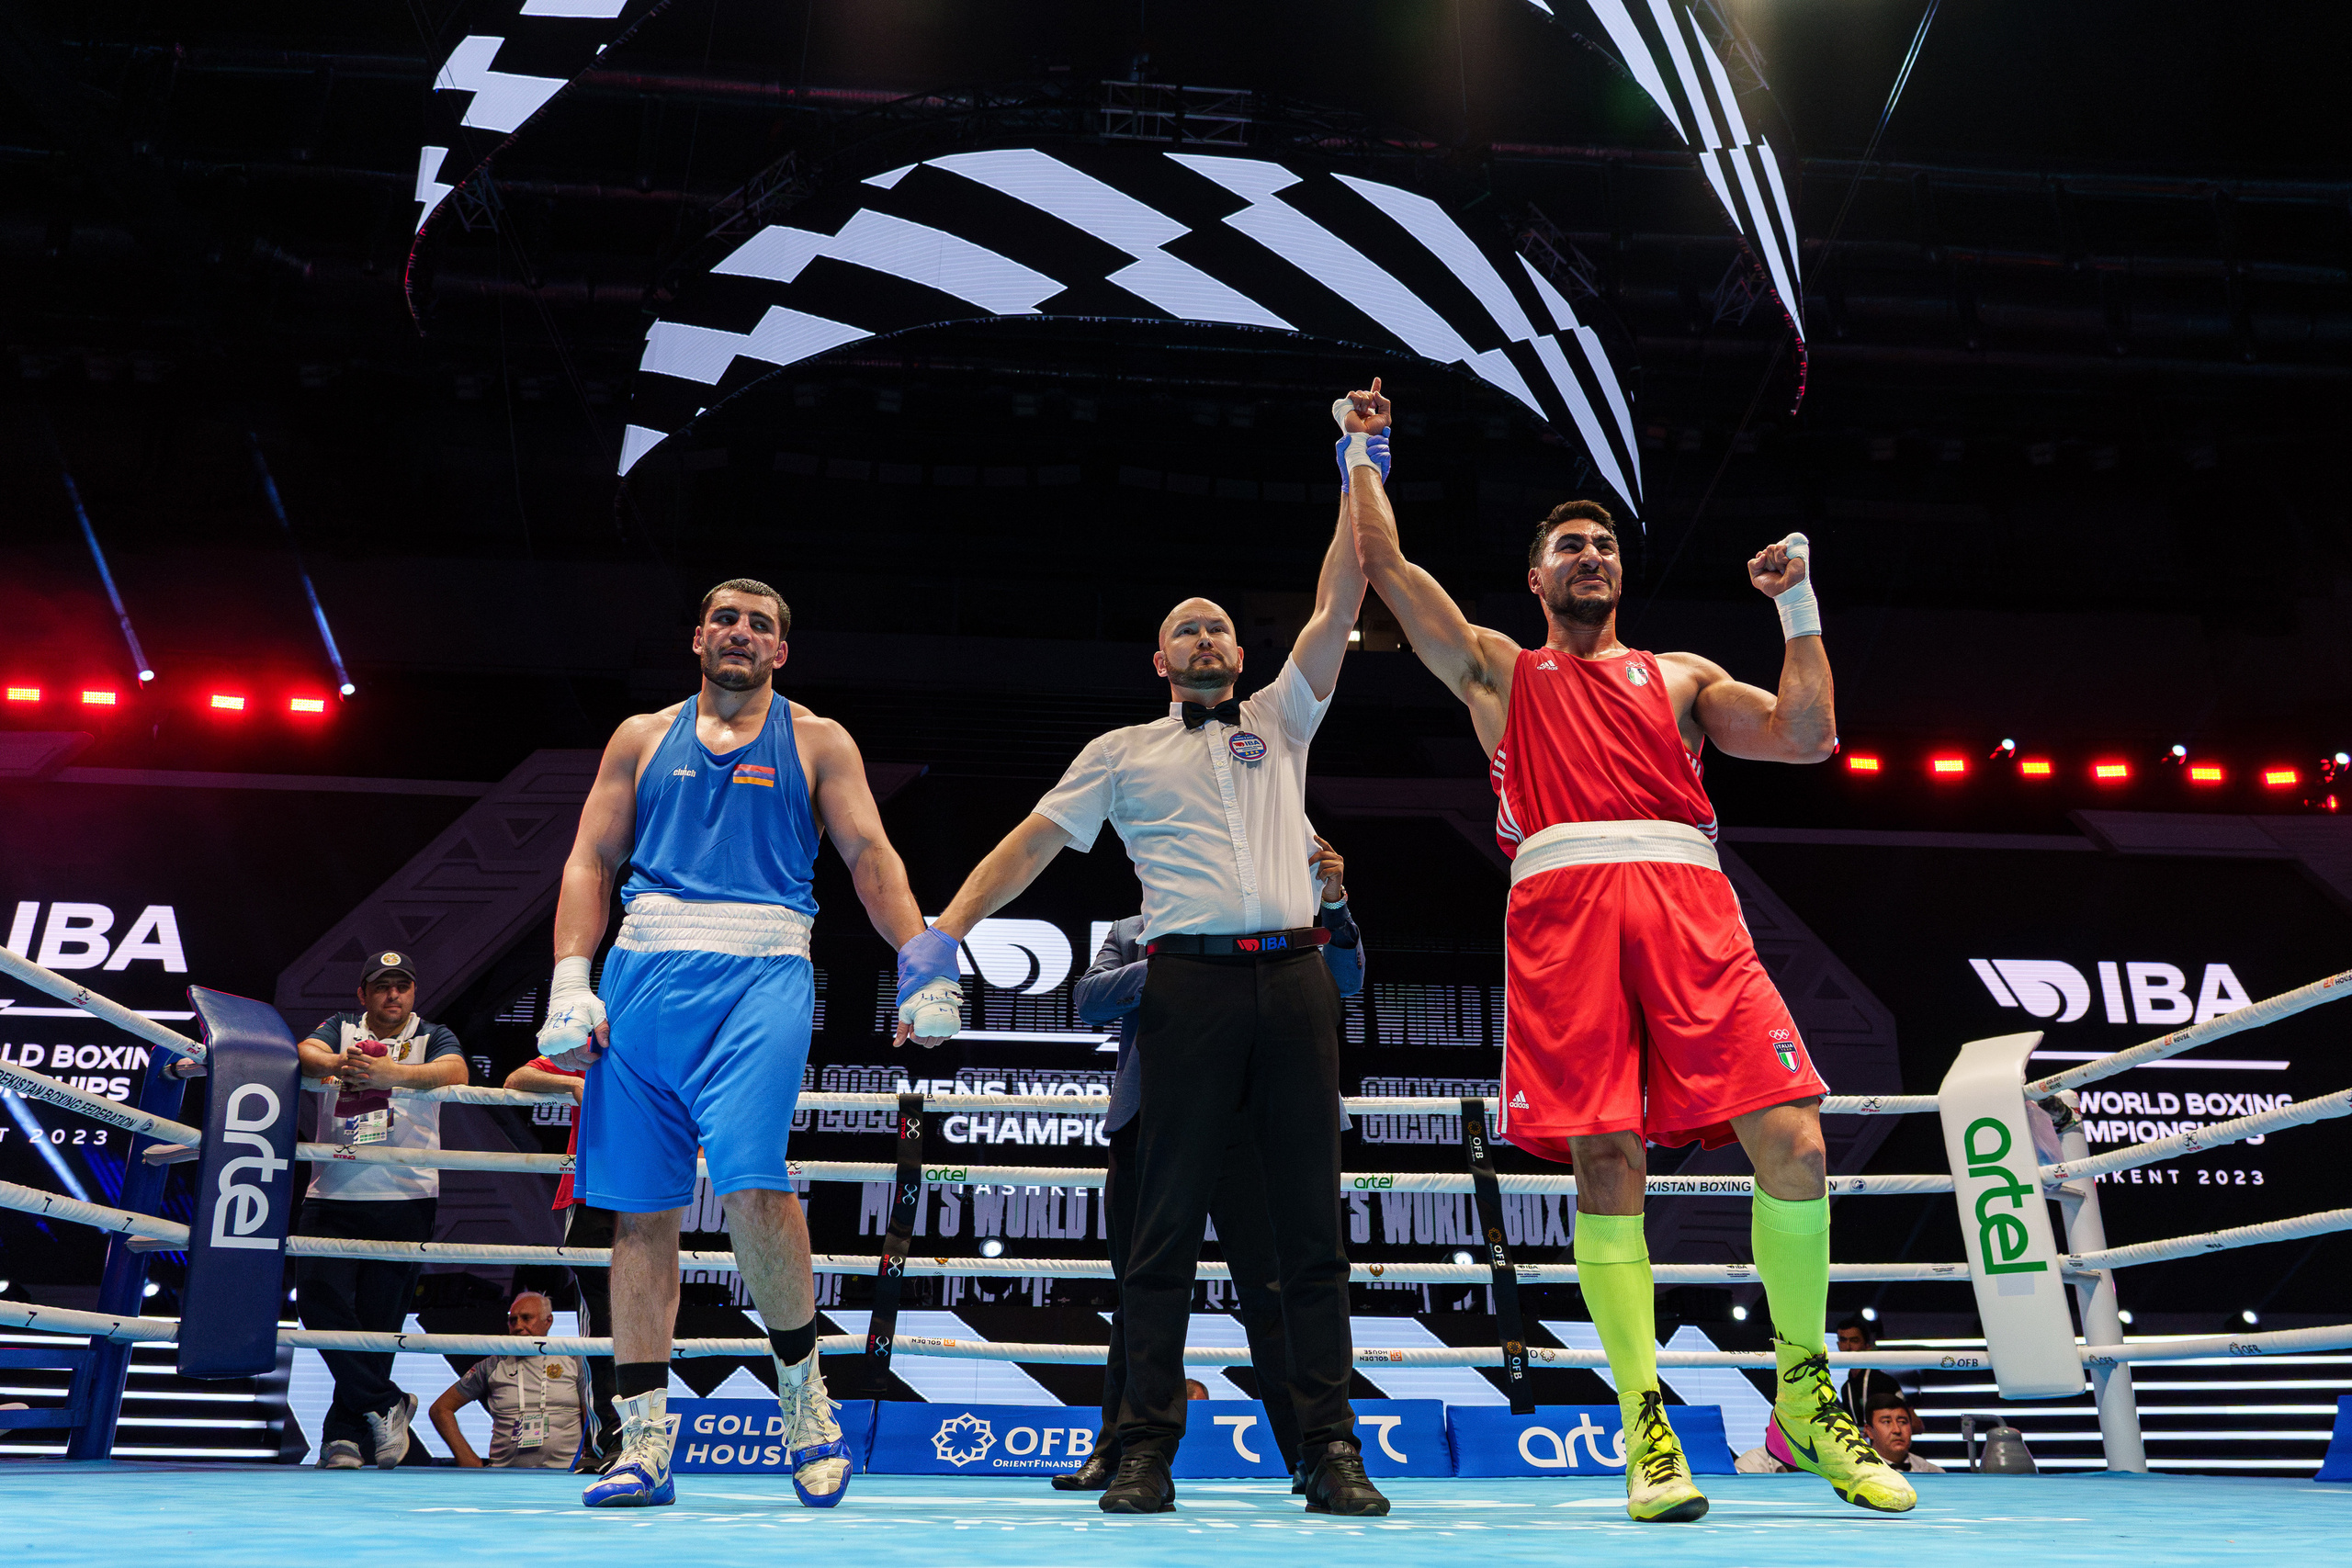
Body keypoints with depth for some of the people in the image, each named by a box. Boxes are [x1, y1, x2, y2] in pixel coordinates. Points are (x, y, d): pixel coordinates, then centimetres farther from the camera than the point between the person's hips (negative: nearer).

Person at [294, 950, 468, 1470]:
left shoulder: (432, 1036, 8)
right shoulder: (340, 1027, 14)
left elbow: (455, 1071, -14)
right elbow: (306, 1052, -7)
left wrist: (391, 1072, -32)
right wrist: (338, 1064, -31)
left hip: (405, 1197, -2)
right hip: (332, 1194, 2)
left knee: (378, 1318, -1)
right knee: (318, 1295, -13)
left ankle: (343, 1435, 8)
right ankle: (386, 1403, -2)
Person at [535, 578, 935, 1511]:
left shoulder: (817, 742, 13)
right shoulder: (642, 737, 18)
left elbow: (870, 857, 6)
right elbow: (590, 862, 13)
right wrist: (570, 984, 1)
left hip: (762, 975, -3)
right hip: (644, 976, 3)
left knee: (750, 1179, -21)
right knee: (639, 1207, 2)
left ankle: (801, 1381, 3)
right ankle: (645, 1443, 11)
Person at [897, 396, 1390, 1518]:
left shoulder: (1280, 723, 21)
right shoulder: (1122, 752, 17)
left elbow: (1335, 608, 14)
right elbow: (1032, 843, 12)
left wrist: (1359, 478, 10)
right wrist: (945, 932, 0)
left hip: (1293, 978, 2)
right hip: (1190, 977, -1)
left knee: (1311, 1221, 1)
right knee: (1167, 1223, -2)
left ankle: (1328, 1446, 5)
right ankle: (1147, 1447, 3)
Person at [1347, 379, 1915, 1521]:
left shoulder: (1681, 677, 28)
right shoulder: (1499, 673, 24)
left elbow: (1807, 736, 15)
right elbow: (1384, 561, 20)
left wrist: (1798, 606, 14)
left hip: (1688, 902, 2)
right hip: (1562, 904, -1)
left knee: (1794, 1147, -9)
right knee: (1605, 1166, -9)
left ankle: (1805, 1406, 10)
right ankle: (1646, 1428, 2)